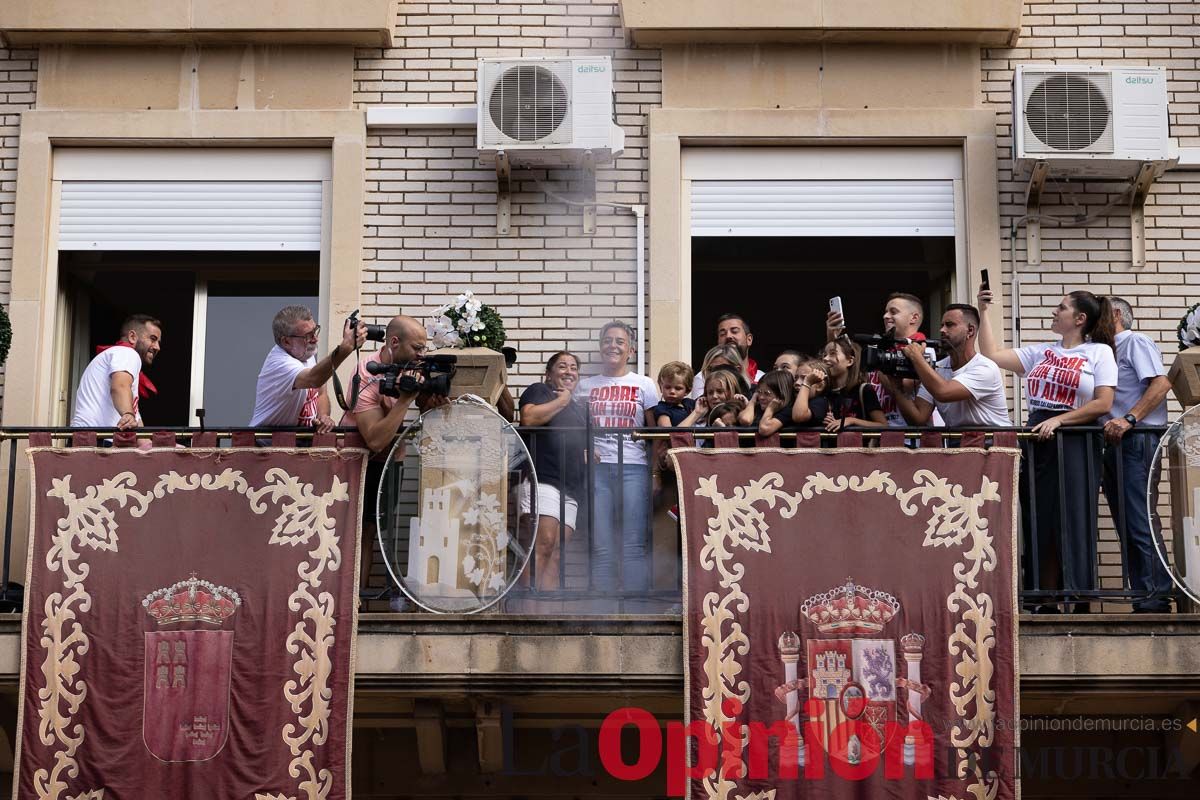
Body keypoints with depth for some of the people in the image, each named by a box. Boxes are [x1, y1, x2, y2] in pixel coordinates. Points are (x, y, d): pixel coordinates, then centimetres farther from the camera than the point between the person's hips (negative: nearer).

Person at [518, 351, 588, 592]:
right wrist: (561, 400, -3)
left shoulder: (580, 410, 29)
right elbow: (529, 418, -14)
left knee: (557, 553, 0)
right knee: (544, 544, -21)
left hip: (571, 488, 8)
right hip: (542, 479, -8)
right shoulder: (539, 391, 7)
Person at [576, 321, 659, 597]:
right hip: (597, 467, 2)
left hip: (633, 467, -2)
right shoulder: (586, 386, 14)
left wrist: (657, 471, -3)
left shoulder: (644, 385, 9)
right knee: (601, 548, -1)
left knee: (633, 546, -8)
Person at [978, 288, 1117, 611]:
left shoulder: (1099, 352, 2)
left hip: (1074, 444, -5)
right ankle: (1046, 604, 8)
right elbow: (991, 355, 11)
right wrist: (983, 313, 9)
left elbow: (1103, 404, -8)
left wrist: (1058, 420, -15)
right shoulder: (1040, 352, 16)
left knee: (1072, 524, -4)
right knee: (1040, 525, 3)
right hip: (1037, 443, 5)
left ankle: (1076, 605, 0)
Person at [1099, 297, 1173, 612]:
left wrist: (1128, 419, -22)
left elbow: (1161, 384, -16)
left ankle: (1155, 599, -13)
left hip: (1136, 441, -9)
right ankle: (1142, 598, 7)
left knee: (1141, 523, -13)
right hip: (1114, 444, 9)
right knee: (1127, 527, 6)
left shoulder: (1136, 343, -1)